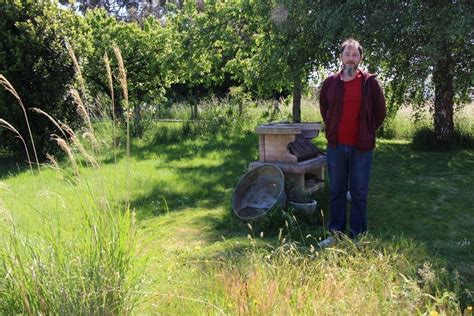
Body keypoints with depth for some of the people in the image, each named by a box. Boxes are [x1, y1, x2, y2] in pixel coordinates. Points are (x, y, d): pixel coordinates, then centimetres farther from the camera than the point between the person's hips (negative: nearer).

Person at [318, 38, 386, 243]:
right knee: (336, 191, 10)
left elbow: (380, 112, 6)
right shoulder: (330, 82, 3)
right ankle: (336, 232, 20)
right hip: (336, 146, 2)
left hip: (361, 147, -2)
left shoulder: (370, 82, -3)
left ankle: (358, 234, 16)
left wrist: (368, 132, 7)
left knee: (359, 193, 6)